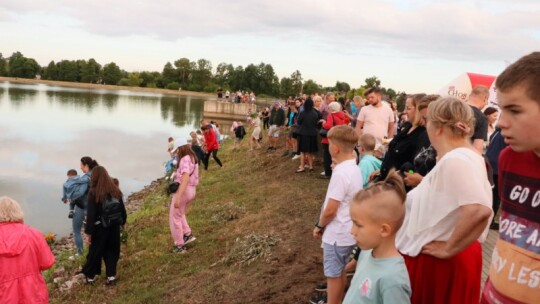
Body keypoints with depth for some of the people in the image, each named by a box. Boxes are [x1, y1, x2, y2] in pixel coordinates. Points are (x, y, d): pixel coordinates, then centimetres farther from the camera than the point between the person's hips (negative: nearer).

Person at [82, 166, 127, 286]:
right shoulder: (115, 191, -1)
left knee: (95, 252, 13)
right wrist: (122, 222, 20)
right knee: (112, 251, 15)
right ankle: (111, 277, 14)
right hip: (114, 227, 3)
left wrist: (89, 232, -8)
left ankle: (90, 277, 27)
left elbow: (90, 214, -14)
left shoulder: (93, 193, -14)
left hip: (99, 228, -3)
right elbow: (122, 209, 6)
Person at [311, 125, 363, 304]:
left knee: (333, 274, 8)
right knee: (340, 270, 24)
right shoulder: (354, 168, 3)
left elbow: (330, 210, -23)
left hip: (336, 233, -9)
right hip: (346, 231, 9)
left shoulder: (341, 173, -26)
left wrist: (319, 226, -9)